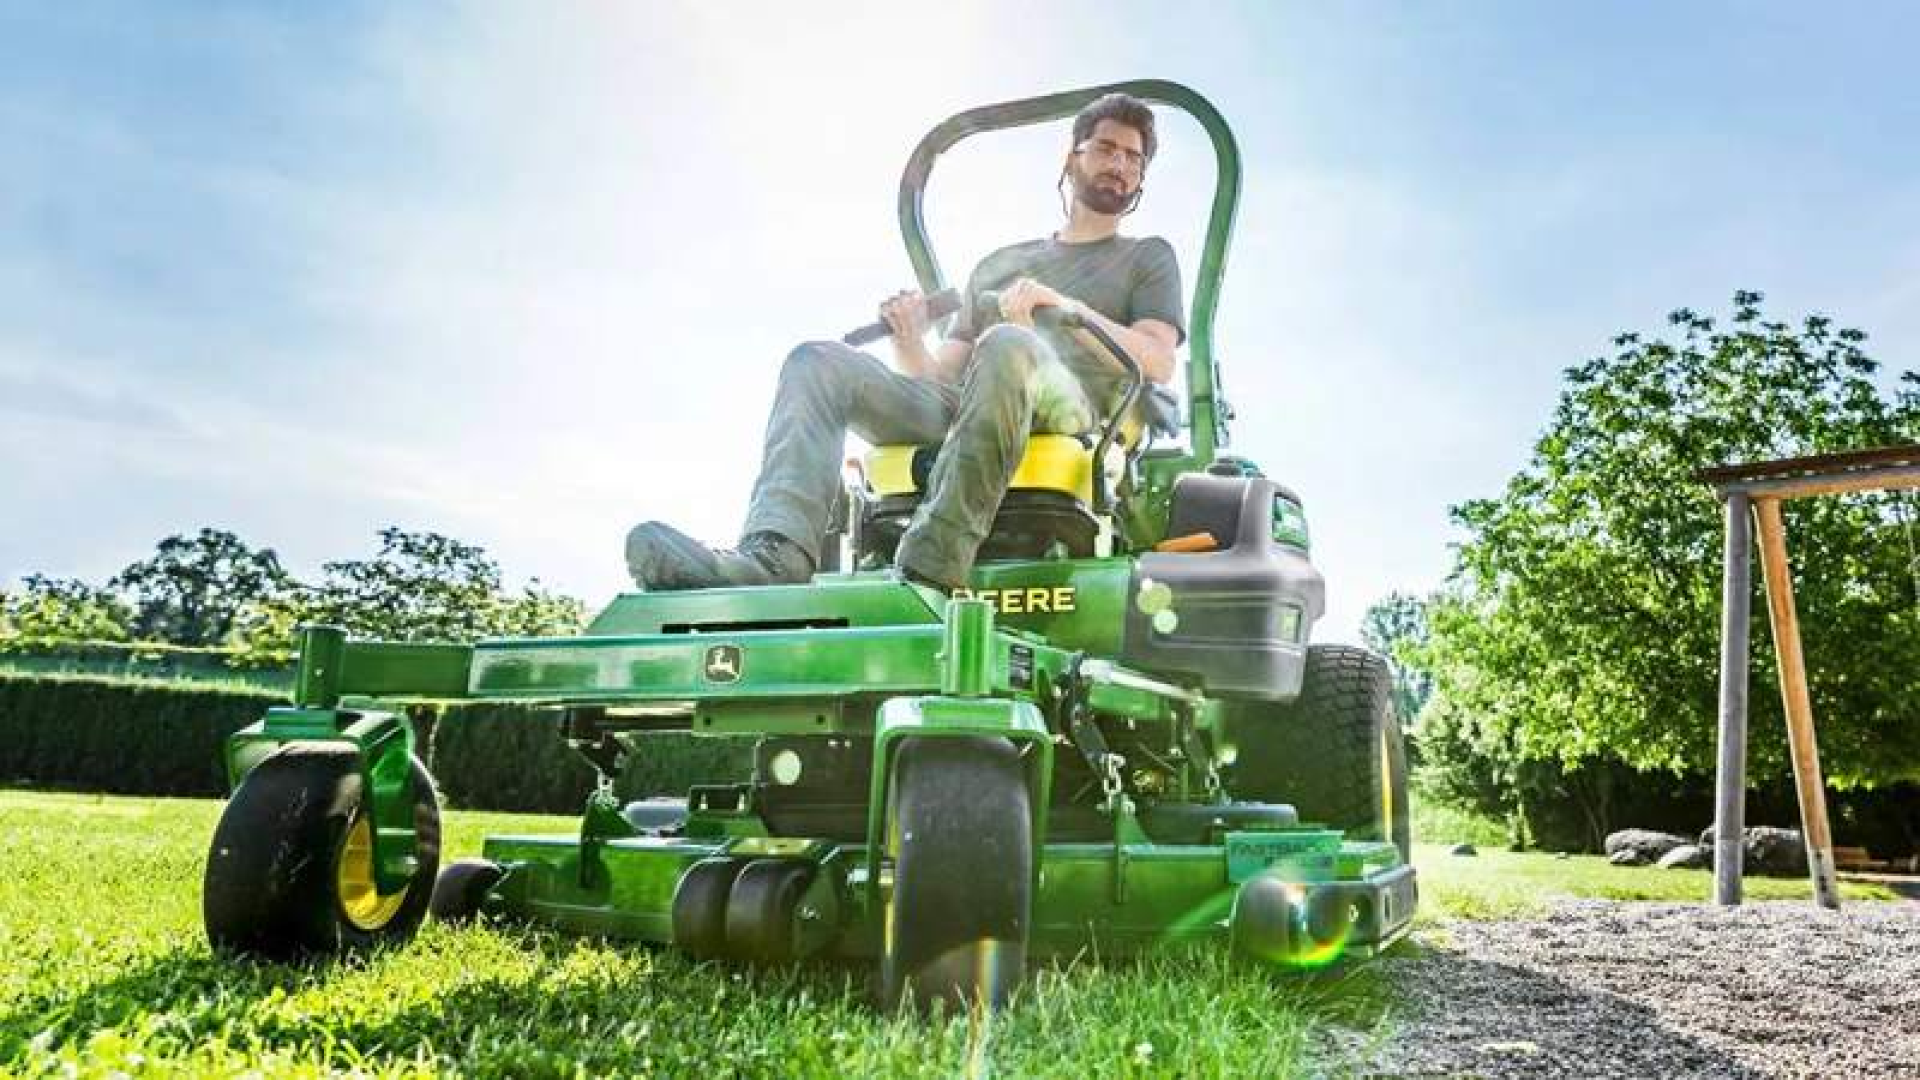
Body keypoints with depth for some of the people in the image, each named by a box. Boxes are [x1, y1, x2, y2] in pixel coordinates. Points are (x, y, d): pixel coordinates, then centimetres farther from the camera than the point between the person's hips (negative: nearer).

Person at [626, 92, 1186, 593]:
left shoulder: (1147, 257, 22)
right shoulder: (997, 264, 32)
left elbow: (1158, 364, 3)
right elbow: (939, 376, 25)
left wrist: (1063, 307, -10)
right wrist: (911, 342, 2)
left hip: (1070, 413, -4)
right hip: (956, 412, 4)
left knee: (1007, 345, -37)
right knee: (817, 360, -16)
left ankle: (928, 574, -44)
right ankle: (774, 557, -41)